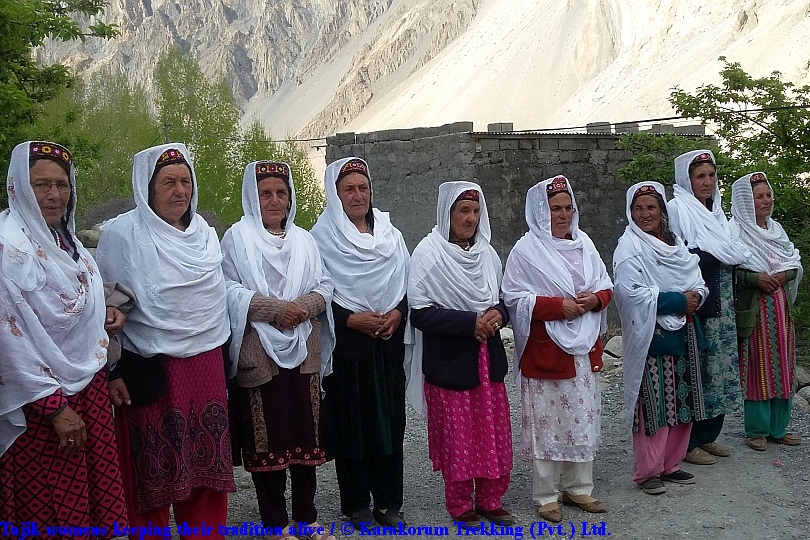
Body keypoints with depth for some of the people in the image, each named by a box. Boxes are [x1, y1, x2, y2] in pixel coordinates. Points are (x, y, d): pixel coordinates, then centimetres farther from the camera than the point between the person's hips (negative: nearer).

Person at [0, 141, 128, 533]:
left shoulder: (64, 239, 9)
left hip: (89, 389, 8)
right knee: (53, 515, 3)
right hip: (40, 406, -7)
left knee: (100, 504, 11)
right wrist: (54, 407, -19)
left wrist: (103, 314, 3)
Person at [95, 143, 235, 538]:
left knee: (205, 463, 10)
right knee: (154, 470, 4)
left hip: (205, 361, 5)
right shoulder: (121, 233, -8)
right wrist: (111, 372, -8)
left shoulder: (204, 231, 8)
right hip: (150, 369, -4)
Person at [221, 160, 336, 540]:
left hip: (303, 350, 4)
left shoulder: (303, 239, 13)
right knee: (267, 437, 2)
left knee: (306, 431, 9)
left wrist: (304, 305, -11)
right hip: (259, 353, -4)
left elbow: (324, 286, 9)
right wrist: (275, 308, -18)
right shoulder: (237, 237, -1)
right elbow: (228, 290, -11)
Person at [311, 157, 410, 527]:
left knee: (389, 419, 6)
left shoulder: (390, 233, 11)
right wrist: (352, 319, -16)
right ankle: (356, 504, 15)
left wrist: (398, 312, -6)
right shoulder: (323, 236, -2)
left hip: (389, 342, 4)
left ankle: (388, 501, 17)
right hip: (346, 343, -3)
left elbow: (407, 282, 12)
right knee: (351, 421, 3)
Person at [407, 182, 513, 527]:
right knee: (458, 437, 3)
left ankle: (490, 501, 27)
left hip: (487, 358, 5)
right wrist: (471, 322, -20)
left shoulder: (486, 253, 8)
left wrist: (497, 313, -6)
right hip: (449, 361, -5)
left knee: (495, 433, 10)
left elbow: (502, 298, 18)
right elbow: (420, 312, -15)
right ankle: (460, 508, 20)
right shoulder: (429, 253, -9)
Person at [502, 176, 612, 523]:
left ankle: (578, 488, 25)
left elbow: (605, 285, 14)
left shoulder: (584, 244, 10)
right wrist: (558, 306, -20)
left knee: (583, 420, 11)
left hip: (584, 347, 6)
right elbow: (514, 298, -12)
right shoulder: (526, 250, -7)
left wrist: (595, 299, -9)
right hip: (546, 350, -6)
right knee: (547, 423, 0)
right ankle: (546, 495, 12)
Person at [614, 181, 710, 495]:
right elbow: (633, 294, -18)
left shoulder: (676, 244, 14)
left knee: (682, 400, 10)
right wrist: (678, 300, -16)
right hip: (650, 335, -7)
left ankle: (671, 464, 23)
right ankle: (647, 472, 8)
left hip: (683, 334, 7)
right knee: (653, 405, -4)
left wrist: (695, 297, -10)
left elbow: (698, 283, 13)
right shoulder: (629, 248, -7)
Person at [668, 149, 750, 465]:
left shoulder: (716, 210, 18)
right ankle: (687, 443, 4)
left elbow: (732, 254, 22)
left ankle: (707, 436, 20)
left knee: (719, 368, 9)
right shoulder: (676, 209, -7)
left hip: (719, 306, 8)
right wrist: (723, 254, -10)